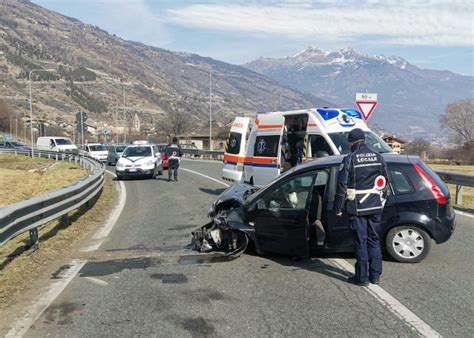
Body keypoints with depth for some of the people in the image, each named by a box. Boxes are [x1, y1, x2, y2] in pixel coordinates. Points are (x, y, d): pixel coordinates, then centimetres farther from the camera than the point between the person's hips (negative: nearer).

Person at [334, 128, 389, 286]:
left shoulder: (350, 159, -11)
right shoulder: (378, 157, 6)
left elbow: (342, 184, -11)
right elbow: (384, 181, 12)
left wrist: (338, 208, -5)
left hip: (357, 208, -5)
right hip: (376, 206, 5)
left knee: (360, 241, 2)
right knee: (374, 240, 14)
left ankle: (362, 277, 8)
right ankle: (375, 275, 20)